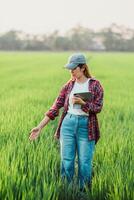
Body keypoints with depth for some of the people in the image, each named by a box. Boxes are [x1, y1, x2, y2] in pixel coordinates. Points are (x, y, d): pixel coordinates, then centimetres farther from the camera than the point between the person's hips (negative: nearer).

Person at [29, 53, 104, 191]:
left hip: (86, 126, -2)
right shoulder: (68, 86, 6)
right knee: (67, 162, 3)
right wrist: (40, 127, -1)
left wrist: (82, 103, -20)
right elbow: (55, 108, 4)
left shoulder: (95, 85, 0)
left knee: (85, 163, 2)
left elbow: (98, 107, -4)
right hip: (68, 124, 2)